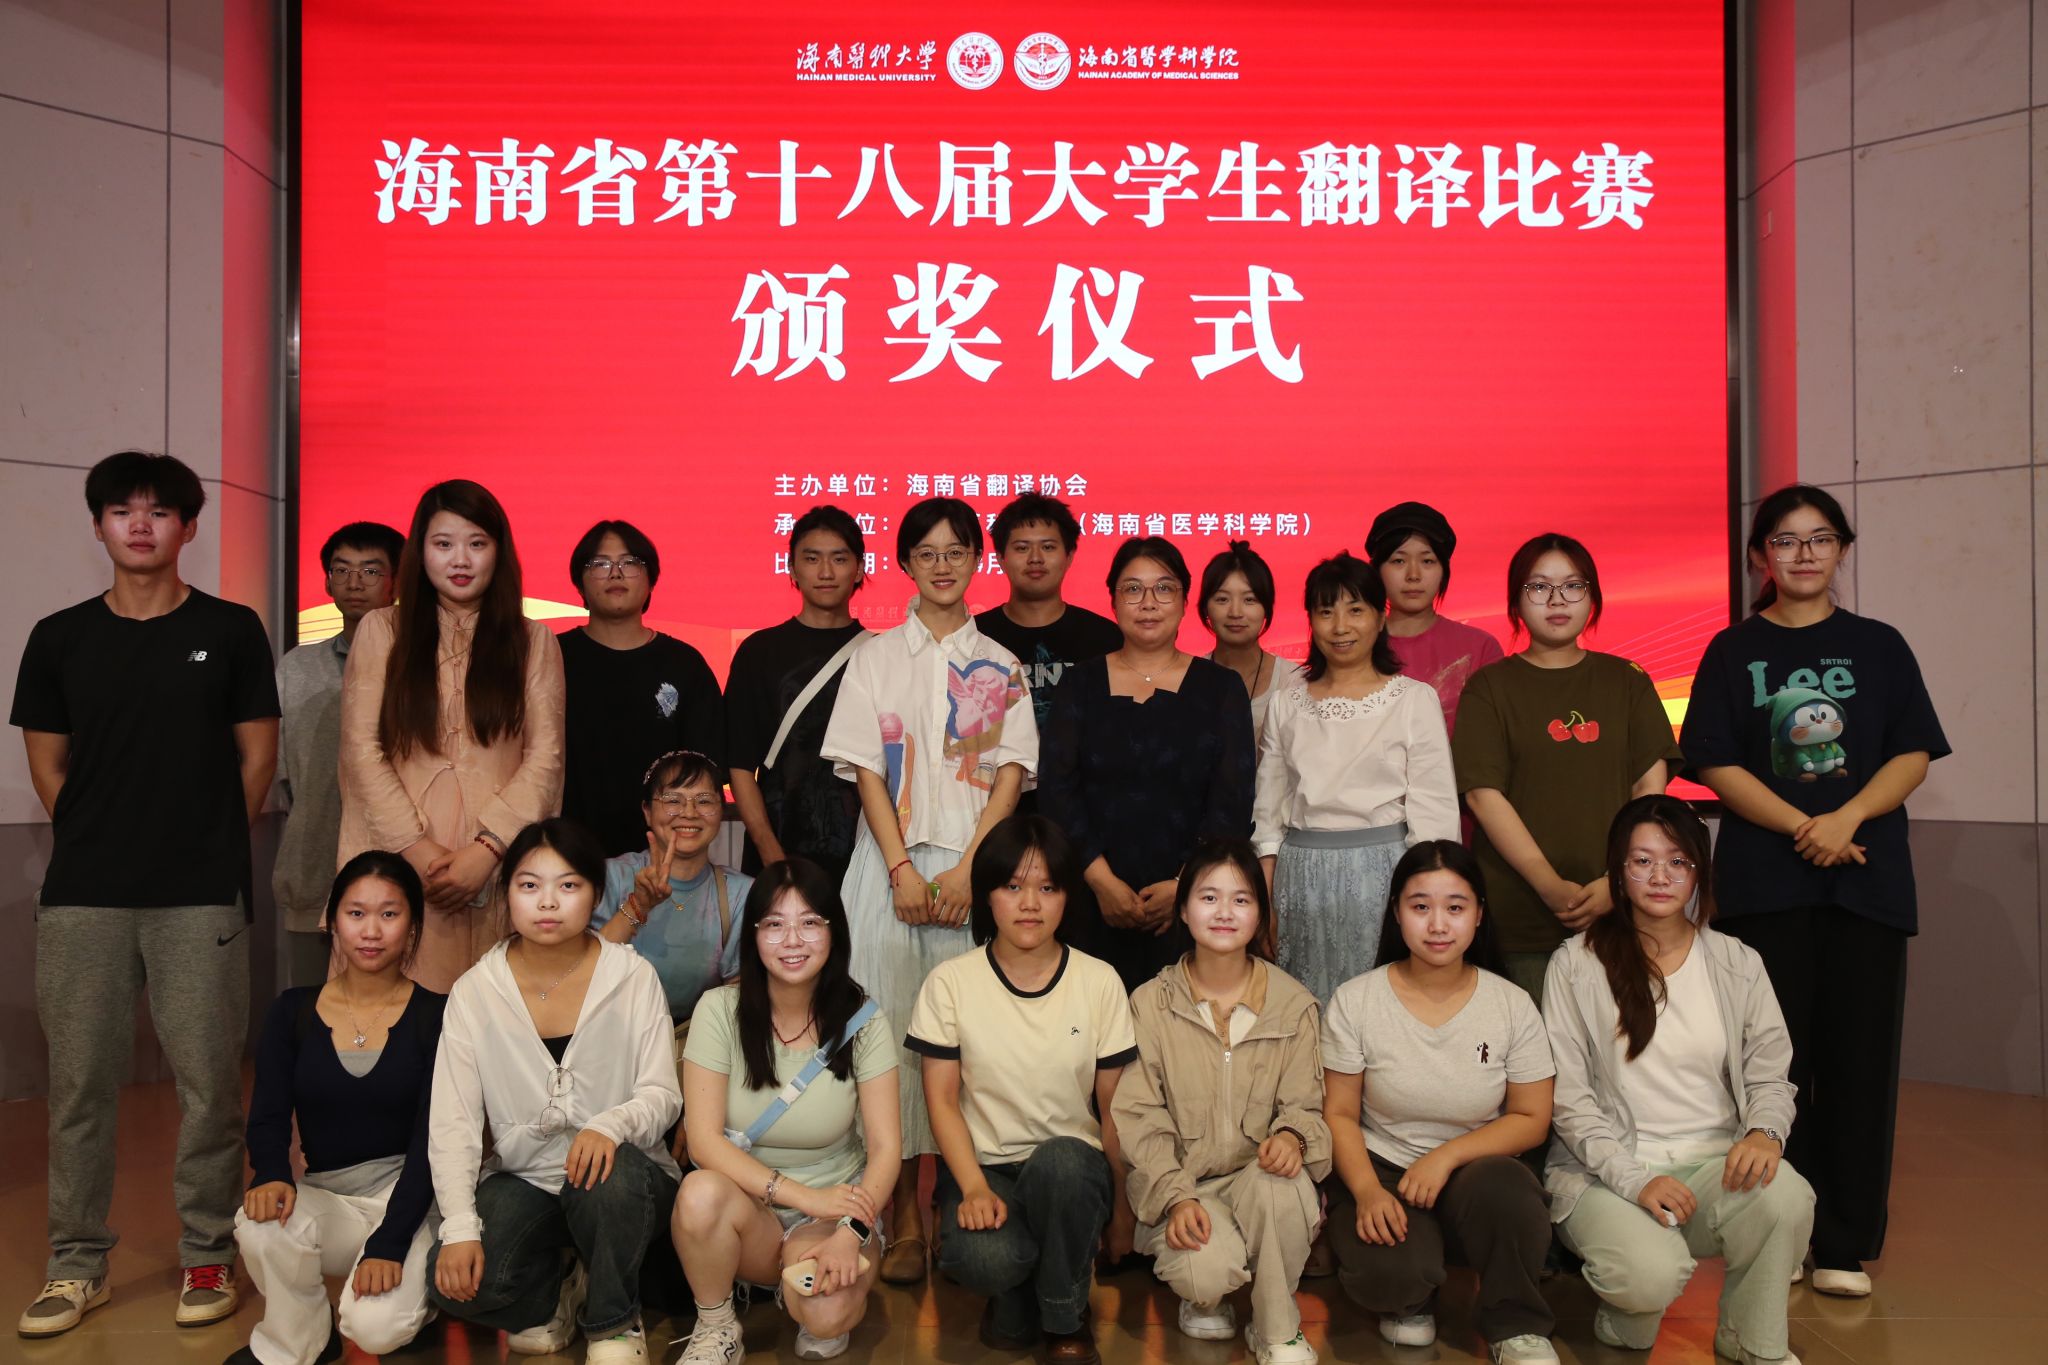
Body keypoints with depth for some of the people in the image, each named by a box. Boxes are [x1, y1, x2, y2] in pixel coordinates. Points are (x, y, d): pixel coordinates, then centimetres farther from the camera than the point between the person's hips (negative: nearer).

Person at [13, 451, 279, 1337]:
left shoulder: (230, 631, 3)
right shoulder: (60, 639, 8)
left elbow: (257, 757, 5)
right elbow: (48, 766, 12)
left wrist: (207, 848, 7)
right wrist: (105, 844, 8)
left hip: (201, 897, -2)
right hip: (82, 896, 2)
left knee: (209, 1079, 2)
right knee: (79, 1081, 7)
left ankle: (208, 1254, 16)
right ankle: (77, 1263, 20)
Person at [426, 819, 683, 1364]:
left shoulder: (634, 978, -6)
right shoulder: (474, 992, -3)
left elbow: (663, 1095, -9)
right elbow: (451, 1122, -7)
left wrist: (610, 1125, -32)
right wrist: (460, 1228, -20)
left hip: (625, 1178, -1)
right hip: (521, 1181, 1)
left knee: (611, 1176, -36)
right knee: (455, 1280, -26)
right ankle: (555, 1286, 10)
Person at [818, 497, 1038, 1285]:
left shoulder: (1000, 667, 11)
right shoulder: (875, 658, 10)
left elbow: (1010, 774, 3)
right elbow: (867, 770, 2)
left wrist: (966, 869, -10)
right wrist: (902, 870, -9)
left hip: (975, 865, 0)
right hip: (893, 861, 0)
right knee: (893, 1027, -3)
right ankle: (904, 1220, 5)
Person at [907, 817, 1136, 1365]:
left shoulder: (1099, 982, -2)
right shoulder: (951, 983, -4)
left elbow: (1114, 1108, 2)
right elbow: (942, 1101, -3)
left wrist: (1123, 1211, 3)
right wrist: (974, 1187, -17)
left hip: (1073, 1172, 1)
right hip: (984, 1167, -1)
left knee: (1061, 1157, -36)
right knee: (982, 1257, -34)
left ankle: (1065, 1320, -7)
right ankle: (1016, 1298, 7)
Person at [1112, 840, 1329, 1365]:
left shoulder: (1294, 1004, 1)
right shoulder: (1150, 1003, -2)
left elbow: (1304, 1103, 4)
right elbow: (1138, 1117, -4)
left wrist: (1292, 1134, -22)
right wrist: (1175, 1196, -18)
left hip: (1261, 1178, 1)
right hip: (1180, 1181, -1)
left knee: (1282, 1184, -34)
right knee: (1208, 1271, -31)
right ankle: (1205, 1297, 12)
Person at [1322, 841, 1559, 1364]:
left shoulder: (1512, 1005, -5)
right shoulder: (1355, 1002, -7)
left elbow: (1531, 1120, -1)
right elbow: (1340, 1114, -2)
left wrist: (1447, 1156, -16)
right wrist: (1366, 1190, -20)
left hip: (1476, 1170, 1)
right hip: (1381, 1169, -1)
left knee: (1504, 1192, -35)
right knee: (1385, 1275, -31)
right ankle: (1410, 1299, 10)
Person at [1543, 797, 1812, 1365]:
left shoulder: (1739, 965, 8)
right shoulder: (1577, 964, -3)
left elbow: (1770, 1075, 10)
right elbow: (1567, 1098, -5)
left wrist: (1764, 1130, -13)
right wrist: (1634, 1179, -16)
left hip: (1714, 1161, 3)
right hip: (1605, 1170, -3)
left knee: (1786, 1197, -31)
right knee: (1653, 1271, -33)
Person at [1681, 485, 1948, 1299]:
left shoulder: (1879, 646, 9)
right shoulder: (1733, 652, 5)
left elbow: (1912, 755, 3)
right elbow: (1716, 764, -3)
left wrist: (1847, 818, -14)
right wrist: (1802, 827, -14)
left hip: (1867, 875, 1)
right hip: (1765, 879, -1)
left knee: (1859, 1056, 2)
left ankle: (1846, 1245, 13)